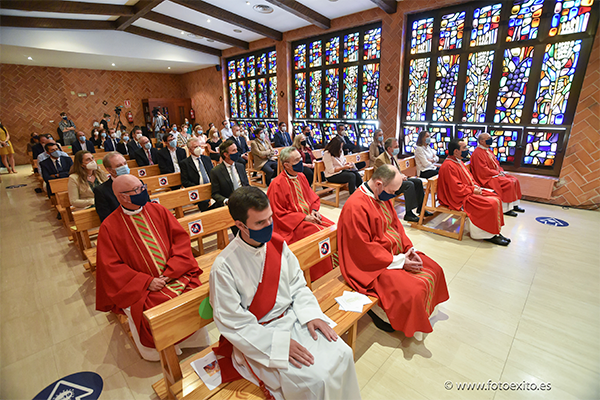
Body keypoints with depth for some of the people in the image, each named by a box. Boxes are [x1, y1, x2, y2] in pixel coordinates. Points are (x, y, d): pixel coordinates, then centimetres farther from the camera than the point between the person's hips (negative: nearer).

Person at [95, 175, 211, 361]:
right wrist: (147, 282, -16)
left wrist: (171, 270, -12)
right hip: (141, 287, -2)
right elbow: (112, 267, -7)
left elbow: (181, 238, 0)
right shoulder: (109, 227, -5)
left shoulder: (158, 210, 3)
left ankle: (194, 342, 8)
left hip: (173, 275, 2)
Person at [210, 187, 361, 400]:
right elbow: (233, 324, -16)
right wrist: (280, 343, -20)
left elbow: (297, 285, 6)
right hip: (259, 337, -5)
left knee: (342, 354, -7)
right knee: (315, 380, -18)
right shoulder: (224, 267, -21)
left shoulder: (277, 244, -5)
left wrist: (311, 314, -8)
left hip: (292, 318, 5)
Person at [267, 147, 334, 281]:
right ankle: (319, 276, -8)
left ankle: (334, 266, 4)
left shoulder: (301, 177, 8)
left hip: (309, 216, 7)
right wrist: (304, 218, -17)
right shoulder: (277, 184, -14)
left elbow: (312, 197, 19)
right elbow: (279, 213, -13)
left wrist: (314, 210, -3)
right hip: (292, 224, -7)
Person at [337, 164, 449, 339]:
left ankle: (426, 308, 32)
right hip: (373, 264, -10)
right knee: (412, 291, -22)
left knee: (434, 270, 11)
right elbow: (364, 249, -25)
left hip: (396, 254, 10)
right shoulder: (356, 206, -26)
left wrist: (408, 248, -2)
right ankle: (378, 311, 5)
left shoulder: (383, 196, 3)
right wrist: (398, 262, -20)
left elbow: (396, 224, 13)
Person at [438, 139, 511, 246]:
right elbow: (456, 188, -24)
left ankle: (495, 232, 7)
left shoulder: (458, 161, 12)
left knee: (496, 198, 2)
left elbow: (469, 178, 21)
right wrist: (473, 190, -14)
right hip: (460, 198, -11)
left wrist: (476, 187, 3)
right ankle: (489, 235, -3)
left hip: (470, 191, 11)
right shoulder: (448, 166, -21)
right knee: (491, 204, -19)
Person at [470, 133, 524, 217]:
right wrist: (497, 173, -16)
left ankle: (514, 205, 9)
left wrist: (501, 171, 3)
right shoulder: (478, 153, -17)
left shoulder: (488, 150, 15)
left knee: (515, 180, 1)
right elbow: (483, 170, -22)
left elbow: (496, 163, 20)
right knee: (509, 183, -21)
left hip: (496, 174, 10)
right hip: (487, 178, -10)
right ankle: (506, 209, -12)